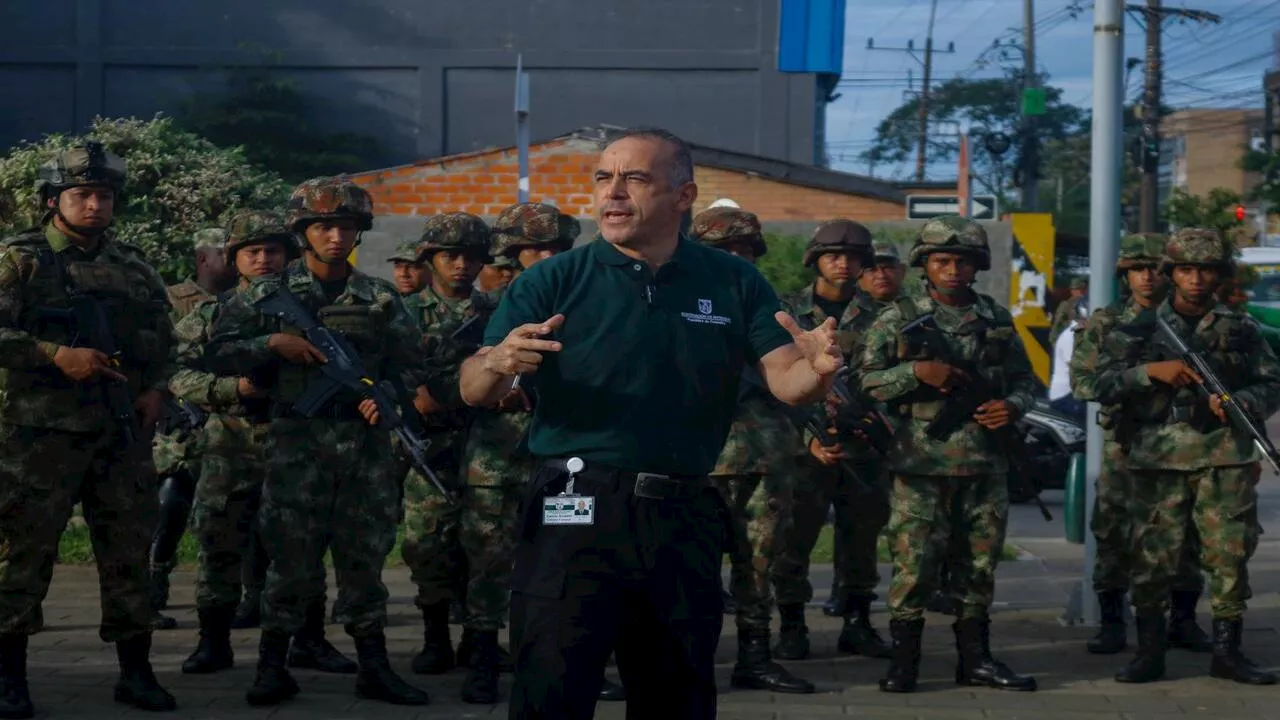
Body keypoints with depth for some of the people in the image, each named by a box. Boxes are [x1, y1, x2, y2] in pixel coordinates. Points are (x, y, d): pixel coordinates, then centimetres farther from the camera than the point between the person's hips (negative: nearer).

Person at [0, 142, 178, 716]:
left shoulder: (133, 266, 15)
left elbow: (163, 339, 24)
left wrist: (156, 389, 7)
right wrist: (56, 355, -20)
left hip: (123, 432, 4)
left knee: (129, 550, 5)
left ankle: (136, 670, 14)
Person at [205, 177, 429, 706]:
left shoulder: (381, 299, 10)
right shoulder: (270, 294, 5)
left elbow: (409, 366, 12)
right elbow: (218, 354, 2)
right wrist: (274, 343, -11)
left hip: (366, 443, 2)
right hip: (297, 443, -2)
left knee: (365, 555, 6)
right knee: (291, 557, -1)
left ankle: (374, 667, 12)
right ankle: (272, 667, 8)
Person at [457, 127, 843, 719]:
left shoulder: (734, 283, 7)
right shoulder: (553, 281, -1)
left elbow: (786, 382, 2)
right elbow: (473, 391, -6)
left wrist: (817, 371, -22)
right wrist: (498, 364, -31)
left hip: (685, 522, 3)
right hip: (575, 513, -3)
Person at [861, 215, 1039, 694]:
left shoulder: (998, 321, 11)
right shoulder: (897, 320, 1)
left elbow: (1023, 378, 17)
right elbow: (864, 382, -3)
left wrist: (1013, 405, -4)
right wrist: (917, 371, -17)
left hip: (985, 466, 4)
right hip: (921, 466, -4)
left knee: (979, 567, 9)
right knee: (914, 565, -5)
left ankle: (975, 659, 19)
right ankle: (903, 661, 4)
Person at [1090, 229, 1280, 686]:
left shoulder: (1240, 330, 11)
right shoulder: (1140, 329, 6)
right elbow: (1103, 385, -1)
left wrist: (1239, 401, -9)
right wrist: (1152, 370, -16)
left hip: (1225, 459, 1)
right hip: (1160, 459, -1)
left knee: (1230, 555, 0)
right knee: (1153, 557, -1)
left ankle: (1227, 652, 10)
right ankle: (1149, 653, 8)